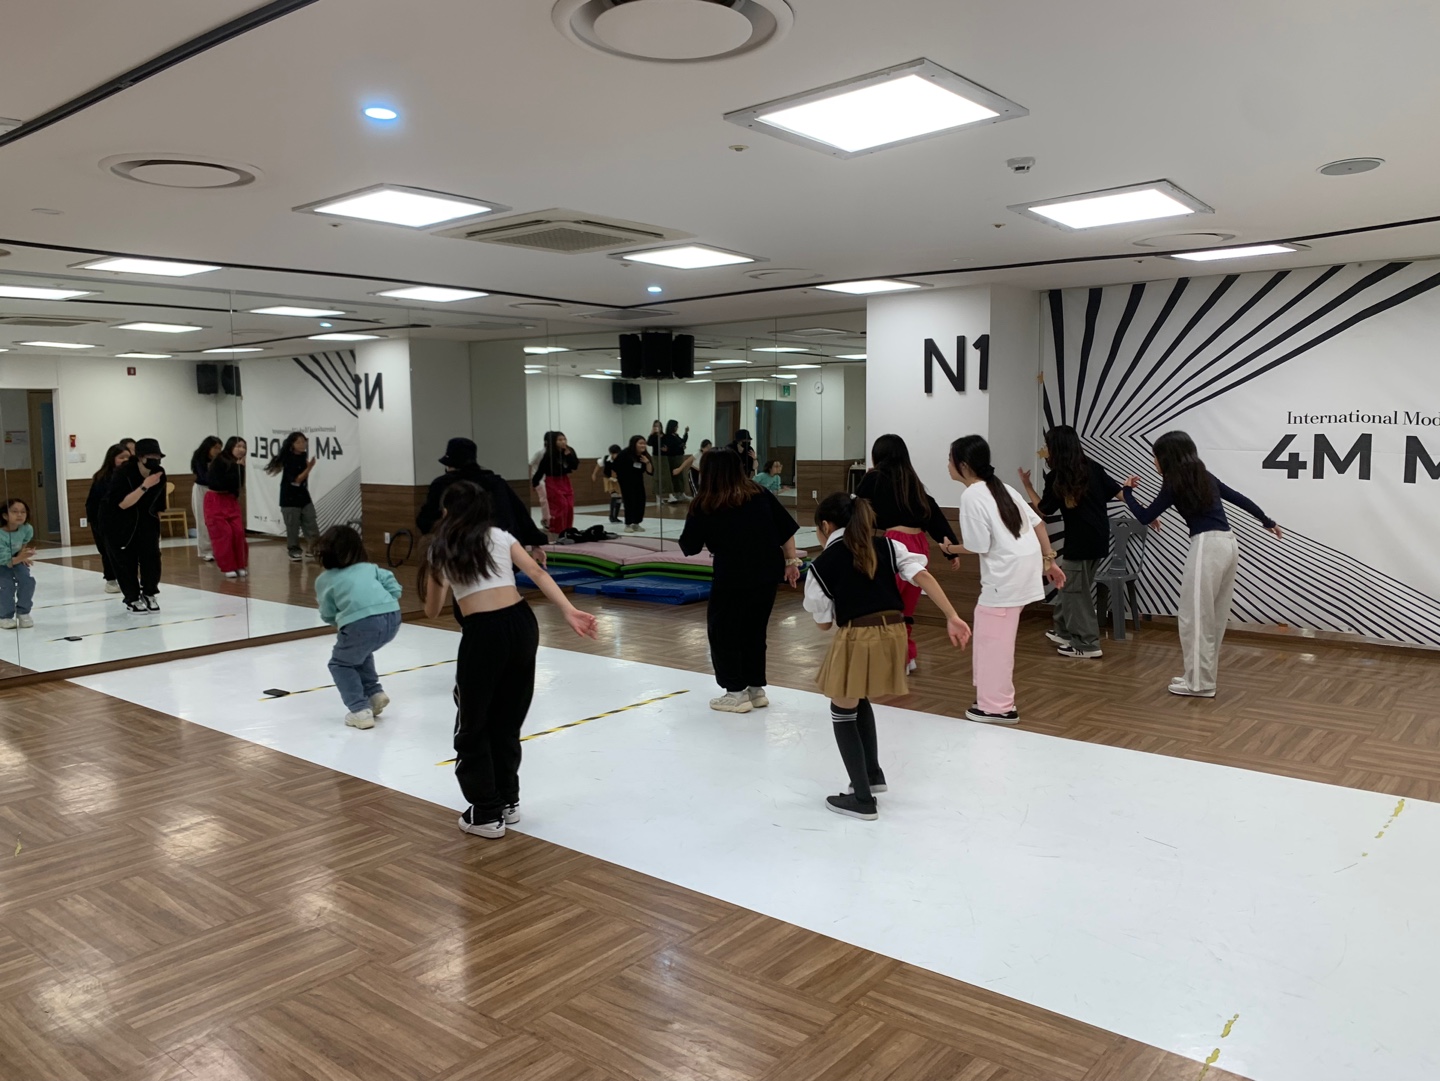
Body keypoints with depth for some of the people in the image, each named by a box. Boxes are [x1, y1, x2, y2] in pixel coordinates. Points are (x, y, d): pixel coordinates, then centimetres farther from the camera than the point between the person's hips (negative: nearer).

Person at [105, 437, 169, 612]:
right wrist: (144, 486, -39)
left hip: (146, 520, 4)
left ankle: (149, 594, 13)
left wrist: (157, 525, 9)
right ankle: (132, 599, 11)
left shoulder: (160, 473, -11)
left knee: (152, 555, -6)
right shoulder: (123, 473, -26)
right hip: (121, 523, -4)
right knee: (126, 560, -3)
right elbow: (123, 504, -32)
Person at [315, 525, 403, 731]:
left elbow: (328, 615, 14)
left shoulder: (325, 579, 15)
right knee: (360, 654, 35)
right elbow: (394, 588, 14)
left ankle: (360, 710, 9)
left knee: (340, 664, 22)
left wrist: (341, 623, 34)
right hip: (393, 619, 5)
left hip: (361, 624, -5)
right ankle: (375, 693, 27)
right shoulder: (369, 567, 23)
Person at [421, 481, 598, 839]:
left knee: (472, 729, 13)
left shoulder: (440, 551, 12)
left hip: (483, 634, -4)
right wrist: (569, 612, -9)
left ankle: (486, 814, 16)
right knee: (507, 723, 20)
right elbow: (537, 573, 0)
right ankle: (508, 802, 29)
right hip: (521, 624, 4)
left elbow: (432, 611, 20)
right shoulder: (500, 536, 15)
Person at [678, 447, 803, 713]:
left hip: (733, 577, -5)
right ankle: (756, 689, 27)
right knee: (755, 630, 20)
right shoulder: (760, 495, 3)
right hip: (768, 573, 5)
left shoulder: (703, 506, -6)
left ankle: (736, 694, 13)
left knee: (722, 632, 12)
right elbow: (787, 529, 6)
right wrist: (791, 561, 15)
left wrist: (695, 520, 20)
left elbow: (688, 547, 3)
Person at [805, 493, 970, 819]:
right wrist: (952, 618, -3)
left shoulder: (822, 564, -1)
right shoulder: (886, 544, 9)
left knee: (843, 712, 13)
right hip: (893, 632, 6)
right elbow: (923, 576, -2)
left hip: (856, 637, -6)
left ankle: (862, 799, 17)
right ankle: (872, 772, 37)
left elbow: (824, 623, 5)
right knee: (859, 700, 29)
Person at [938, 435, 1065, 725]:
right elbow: (1038, 523, 13)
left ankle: (997, 707, 9)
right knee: (994, 634, 18)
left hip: (1006, 572, -9)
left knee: (993, 636, 1)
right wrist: (1049, 560, 17)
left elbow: (979, 546, -14)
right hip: (1024, 565, 9)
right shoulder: (1001, 487, 14)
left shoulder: (971, 495, -12)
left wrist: (950, 549, 3)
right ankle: (996, 698, 27)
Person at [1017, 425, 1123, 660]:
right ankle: (1065, 631, 30)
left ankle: (1087, 645, 6)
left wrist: (1026, 485, 12)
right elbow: (1119, 493, 2)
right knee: (1068, 585, 20)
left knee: (1076, 592, 3)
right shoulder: (1092, 467, 6)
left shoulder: (1055, 477, -8)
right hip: (1098, 539, 7)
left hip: (1080, 542, -7)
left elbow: (1043, 510, 4)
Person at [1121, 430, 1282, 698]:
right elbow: (1240, 499, 21)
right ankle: (1205, 675, 24)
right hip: (1228, 544, 9)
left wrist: (1128, 492, 13)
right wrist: (1268, 522, 33)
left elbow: (1145, 517, -1)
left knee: (1195, 617, -1)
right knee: (1214, 617, 15)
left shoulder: (1174, 485, -5)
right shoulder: (1204, 477, 16)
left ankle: (1199, 683, 4)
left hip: (1207, 546, -9)